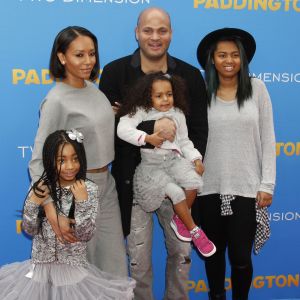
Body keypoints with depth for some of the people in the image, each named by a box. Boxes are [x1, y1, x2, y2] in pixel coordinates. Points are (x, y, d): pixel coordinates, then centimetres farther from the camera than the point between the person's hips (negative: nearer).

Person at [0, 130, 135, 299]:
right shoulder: (41, 187, -4)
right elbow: (29, 230, -1)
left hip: (73, 268, -1)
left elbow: (85, 235, -12)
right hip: (41, 267, 2)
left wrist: (82, 201, -23)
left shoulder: (89, 189, -9)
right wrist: (33, 203, -16)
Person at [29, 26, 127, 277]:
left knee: (114, 261, 15)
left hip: (106, 184, 7)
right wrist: (52, 213, -30)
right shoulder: (56, 101, -19)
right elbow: (38, 162, -22)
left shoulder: (92, 87, 3)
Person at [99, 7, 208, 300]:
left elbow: (199, 130, 0)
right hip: (133, 180, -1)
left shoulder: (190, 75, 0)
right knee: (138, 260, 11)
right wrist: (151, 128, -24)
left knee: (182, 253, 16)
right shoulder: (115, 72, -5)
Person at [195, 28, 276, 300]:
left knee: (241, 257, 4)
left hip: (246, 187, -1)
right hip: (209, 188, 1)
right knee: (214, 253, 15)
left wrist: (267, 184, -3)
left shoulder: (257, 88, -1)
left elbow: (268, 139, 0)